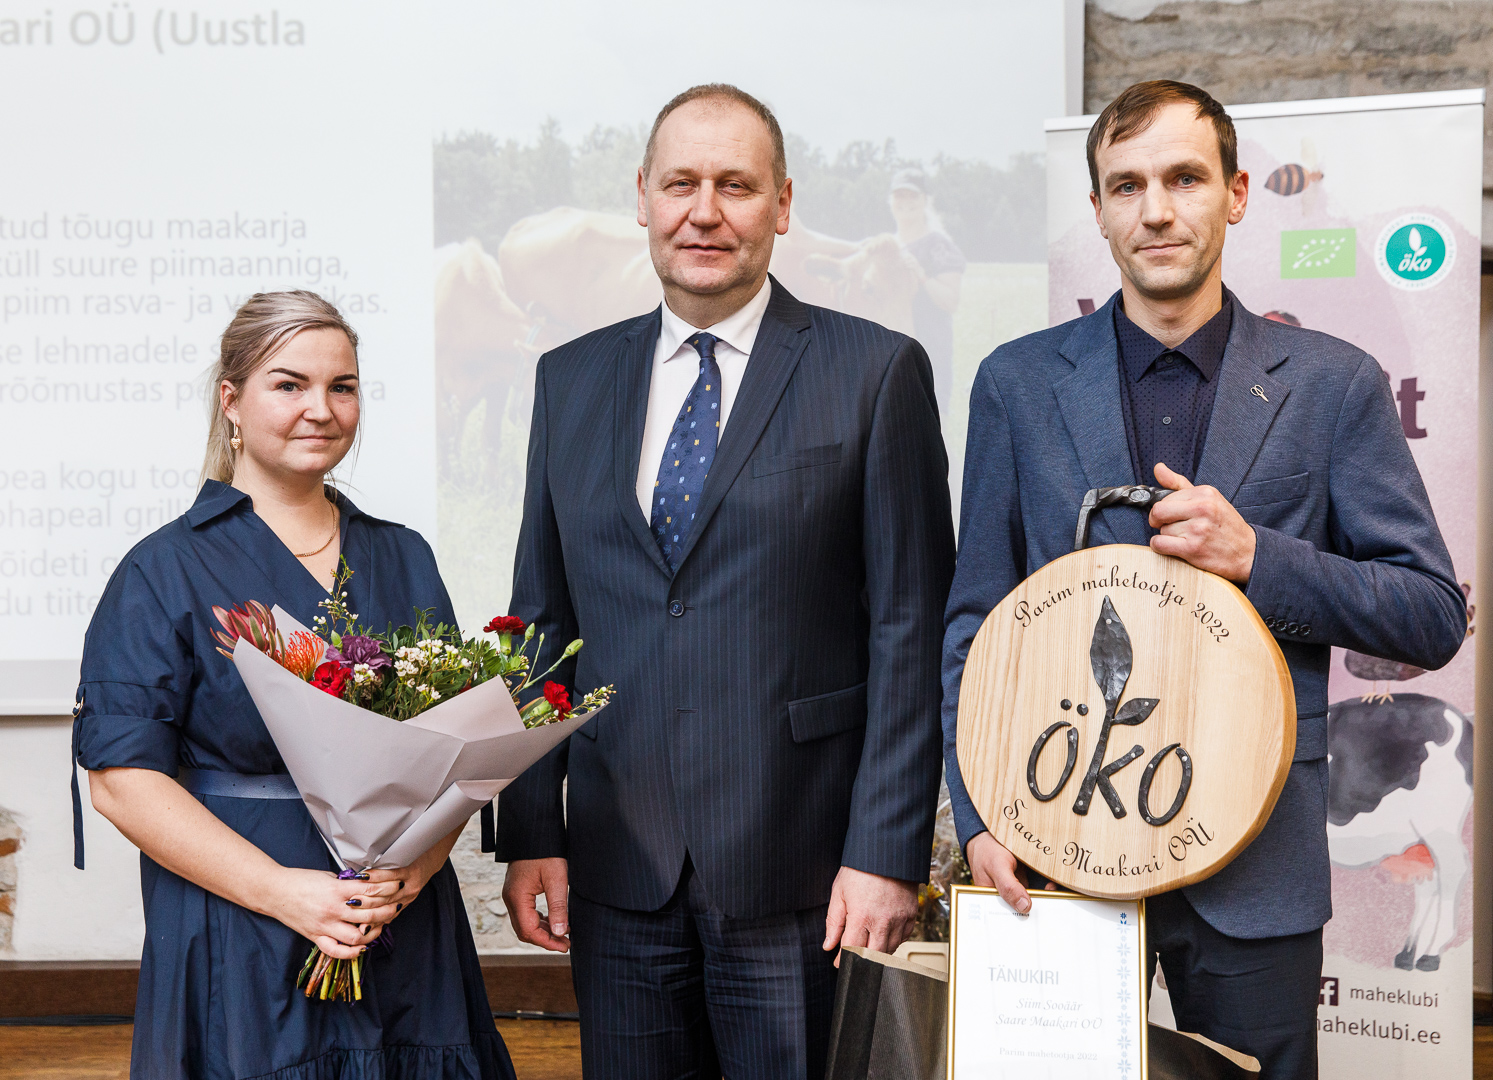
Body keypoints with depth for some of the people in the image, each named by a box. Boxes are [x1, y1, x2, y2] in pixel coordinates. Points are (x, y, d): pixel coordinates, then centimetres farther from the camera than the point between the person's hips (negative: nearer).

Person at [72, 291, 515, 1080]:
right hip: (241, 956, -4)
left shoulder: (404, 559, 11)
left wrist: (418, 863, -11)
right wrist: (282, 891, -18)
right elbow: (121, 777, -9)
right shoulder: (165, 571, -2)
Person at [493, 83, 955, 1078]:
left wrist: (887, 851, -10)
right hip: (617, 865, 4)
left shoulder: (877, 373, -2)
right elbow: (542, 620, 11)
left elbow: (910, 632, -6)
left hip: (798, 869, -3)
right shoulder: (572, 380, 10)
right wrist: (530, 832, 5)